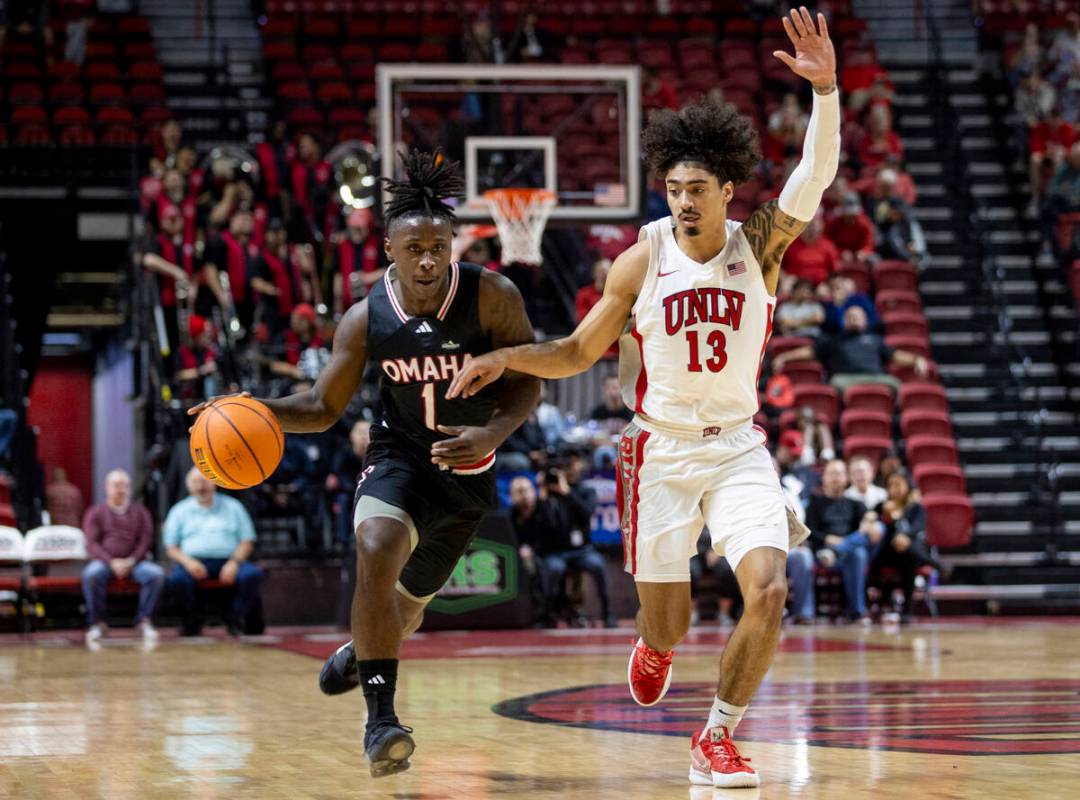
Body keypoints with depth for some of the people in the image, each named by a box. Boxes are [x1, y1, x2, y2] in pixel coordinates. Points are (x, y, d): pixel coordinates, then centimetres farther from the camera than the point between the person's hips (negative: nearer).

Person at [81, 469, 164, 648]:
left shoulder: (140, 512, 18)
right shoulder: (95, 512, 13)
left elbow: (145, 541, 8)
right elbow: (92, 544, 2)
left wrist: (131, 561, -11)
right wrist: (112, 562, -15)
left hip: (133, 562, 2)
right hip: (103, 561, -2)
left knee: (156, 573, -30)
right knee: (91, 574, -37)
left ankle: (144, 620, -22)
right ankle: (97, 623, -25)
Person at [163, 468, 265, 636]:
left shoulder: (232, 507, 17)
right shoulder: (179, 511, 18)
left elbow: (247, 542, 11)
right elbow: (171, 547, 11)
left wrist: (234, 562, -9)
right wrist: (187, 561, -10)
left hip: (228, 562, 1)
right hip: (194, 561, 0)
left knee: (253, 573, -30)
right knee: (177, 578, -34)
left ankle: (236, 618, -11)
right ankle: (191, 621, -12)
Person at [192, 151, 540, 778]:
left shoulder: (492, 296, -18)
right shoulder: (366, 319, -12)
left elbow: (529, 383, -10)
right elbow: (324, 407, -2)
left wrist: (492, 433, -29)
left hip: (468, 473, 1)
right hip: (399, 456, -1)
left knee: (411, 597, 16)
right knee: (376, 553, -33)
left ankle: (361, 652, 55)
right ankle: (381, 719, -30)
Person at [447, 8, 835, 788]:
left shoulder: (760, 247, -7)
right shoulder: (643, 261, -6)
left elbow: (815, 176, -23)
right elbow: (577, 353, 3)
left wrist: (825, 89, -38)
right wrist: (503, 359, -12)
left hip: (738, 446, 0)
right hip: (661, 449, 0)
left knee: (769, 588, -20)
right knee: (666, 623, 4)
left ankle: (717, 739, -2)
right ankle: (655, 649, 45)